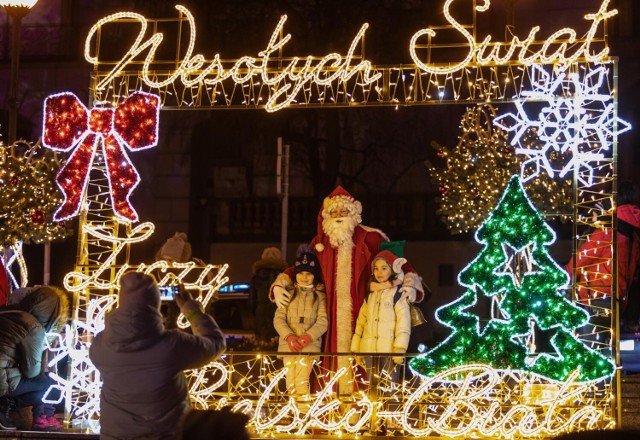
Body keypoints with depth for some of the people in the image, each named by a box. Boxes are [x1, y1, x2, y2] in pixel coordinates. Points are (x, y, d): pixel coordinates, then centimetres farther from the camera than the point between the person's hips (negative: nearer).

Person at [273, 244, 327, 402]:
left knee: (302, 382, -15)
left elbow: (322, 321, -2)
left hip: (310, 345, -2)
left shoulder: (319, 295, 8)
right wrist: (289, 336, -14)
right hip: (288, 345, 2)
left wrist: (308, 337, -20)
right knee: (291, 382, 0)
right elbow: (278, 318, 4)